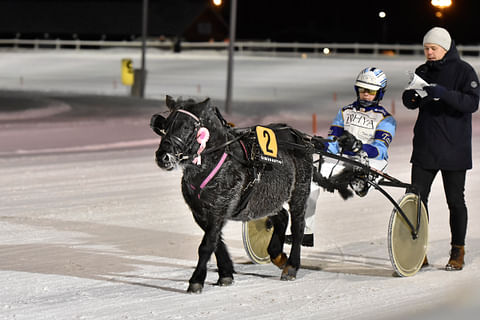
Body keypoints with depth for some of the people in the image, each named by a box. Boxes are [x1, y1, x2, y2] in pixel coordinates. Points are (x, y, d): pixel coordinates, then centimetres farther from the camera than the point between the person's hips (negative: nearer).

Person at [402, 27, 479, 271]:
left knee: (455, 200, 2)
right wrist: (412, 94, -13)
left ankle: (458, 252, 11)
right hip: (424, 148, 4)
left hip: (454, 149, -4)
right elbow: (410, 103, 10)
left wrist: (444, 94, -28)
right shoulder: (423, 71, 12)